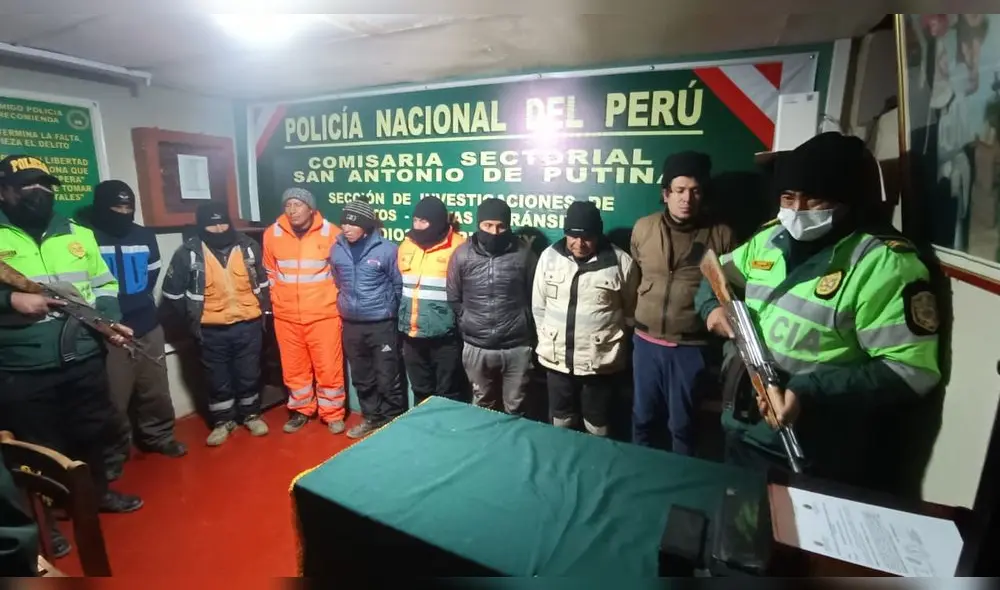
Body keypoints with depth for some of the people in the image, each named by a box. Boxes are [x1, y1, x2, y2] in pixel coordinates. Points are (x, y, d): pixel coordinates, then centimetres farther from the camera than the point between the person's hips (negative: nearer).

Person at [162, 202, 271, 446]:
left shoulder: (248, 246, 0)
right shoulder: (188, 252, -6)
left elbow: (263, 281, 12)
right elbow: (172, 292, 2)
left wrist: (263, 310, 8)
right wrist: (192, 320, 2)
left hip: (248, 325, 1)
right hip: (212, 330, -1)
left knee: (249, 375, 12)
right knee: (218, 379, 12)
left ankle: (251, 415, 30)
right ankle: (223, 421, 29)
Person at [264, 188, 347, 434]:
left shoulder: (330, 233, -8)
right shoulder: (272, 234, 0)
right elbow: (270, 272, 14)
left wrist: (334, 299, 1)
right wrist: (278, 298, 12)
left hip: (323, 314, -3)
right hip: (286, 316, 3)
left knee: (328, 367, 3)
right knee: (293, 368, 14)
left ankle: (332, 414, 21)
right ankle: (301, 410, 33)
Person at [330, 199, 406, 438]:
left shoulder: (386, 249, -11)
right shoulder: (337, 249, 2)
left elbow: (399, 285, -2)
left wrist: (388, 309, 2)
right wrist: (346, 305, 14)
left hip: (381, 324, -5)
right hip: (351, 325, 5)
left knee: (388, 379, 3)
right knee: (361, 378, 17)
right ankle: (372, 419, 35)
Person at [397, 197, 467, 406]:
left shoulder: (457, 248, -12)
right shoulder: (407, 245, 7)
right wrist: (402, 324, 17)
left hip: (444, 336, -6)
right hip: (411, 335, 6)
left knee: (448, 394, 9)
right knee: (420, 391, 21)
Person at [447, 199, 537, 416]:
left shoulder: (524, 254, -6)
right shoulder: (462, 254, -3)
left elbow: (534, 298, 1)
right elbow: (453, 298, 6)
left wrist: (529, 332, 4)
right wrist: (467, 326, 7)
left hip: (517, 347, -1)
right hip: (476, 347, 2)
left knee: (515, 409, 13)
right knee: (482, 407, 20)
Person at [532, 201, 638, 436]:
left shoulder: (620, 262, -11)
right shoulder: (549, 256, -3)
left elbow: (631, 311, 1)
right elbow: (539, 306, 6)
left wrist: (615, 341, 5)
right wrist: (545, 341, 7)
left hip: (602, 362, -2)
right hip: (556, 359, 3)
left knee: (597, 428, 15)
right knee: (561, 423, 21)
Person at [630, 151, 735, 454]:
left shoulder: (721, 234, -6)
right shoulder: (643, 227, 1)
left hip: (691, 347, -2)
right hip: (646, 342, 3)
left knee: (682, 424, 12)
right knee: (644, 417, 17)